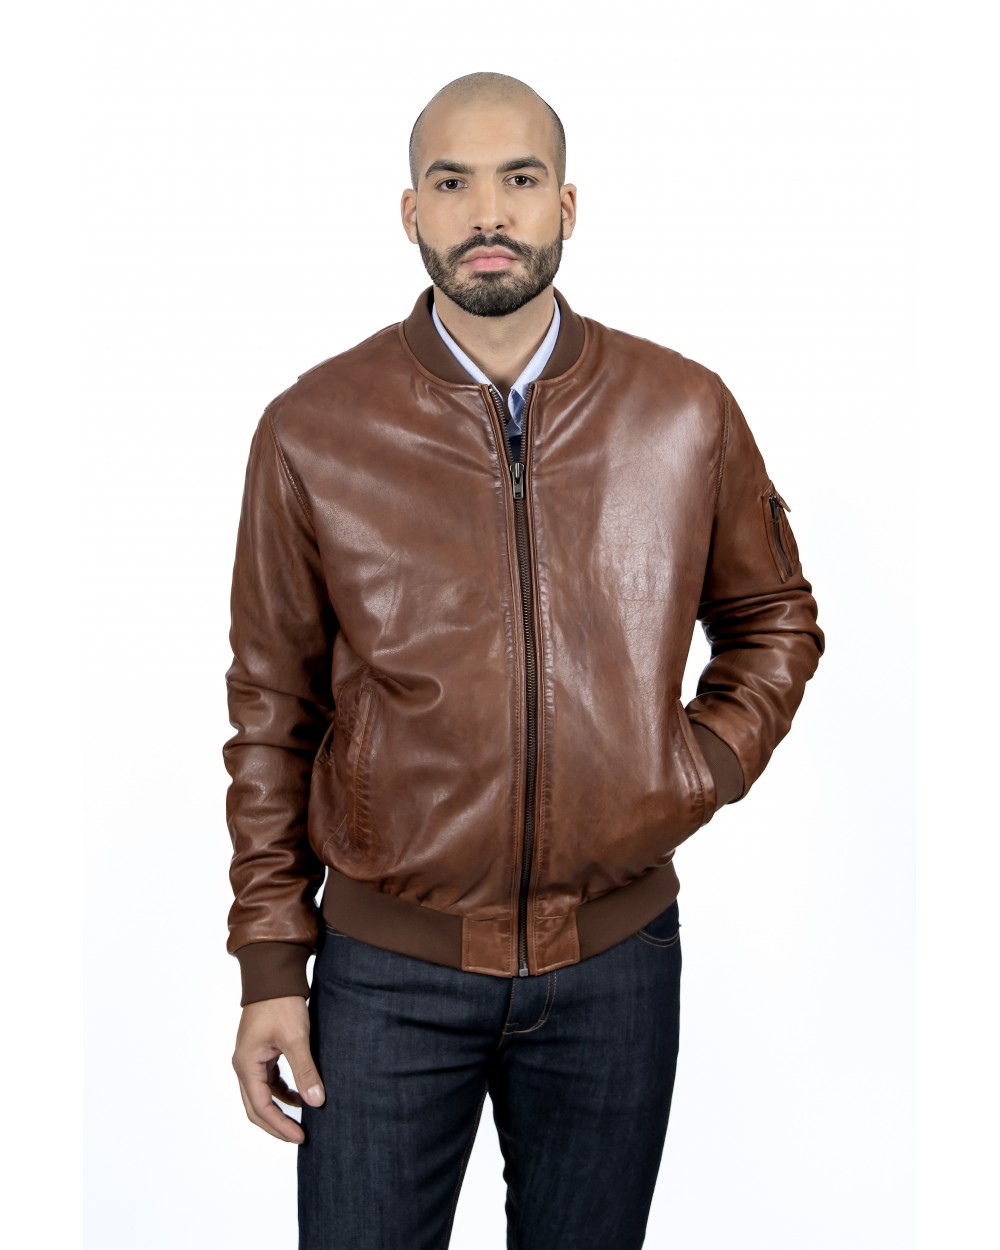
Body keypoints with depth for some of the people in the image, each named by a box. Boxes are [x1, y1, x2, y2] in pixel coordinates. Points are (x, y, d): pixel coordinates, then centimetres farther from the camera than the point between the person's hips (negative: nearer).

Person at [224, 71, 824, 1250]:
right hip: (389, 965, -1)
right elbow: (273, 708, 0)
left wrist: (701, 768, -4)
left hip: (616, 955, 2)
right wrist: (271, 964, 0)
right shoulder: (311, 431, -6)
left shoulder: (687, 412, -3)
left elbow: (774, 617, 13)